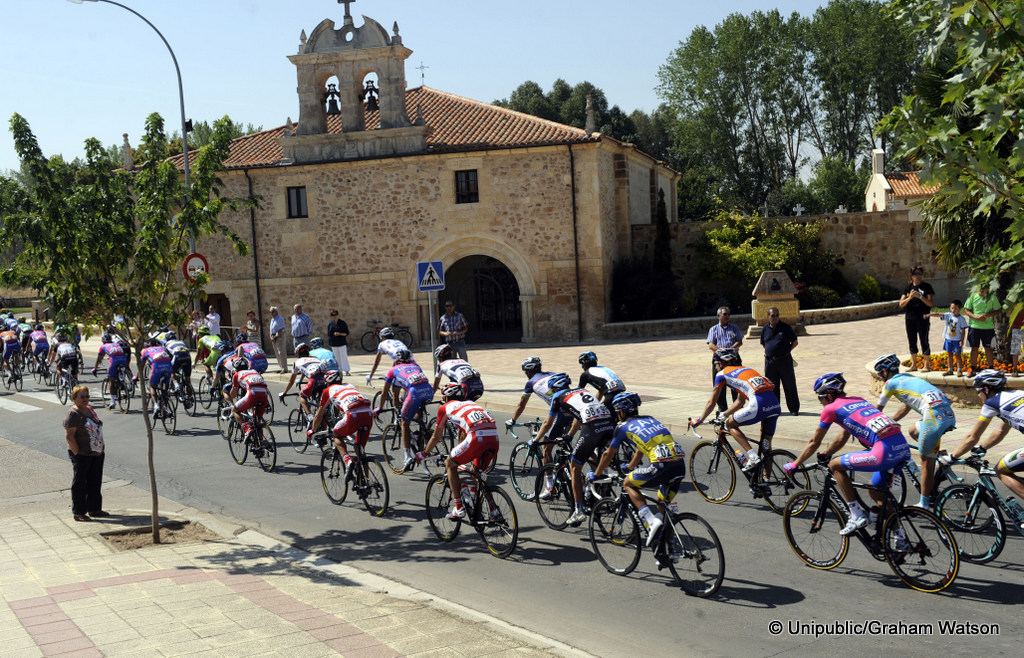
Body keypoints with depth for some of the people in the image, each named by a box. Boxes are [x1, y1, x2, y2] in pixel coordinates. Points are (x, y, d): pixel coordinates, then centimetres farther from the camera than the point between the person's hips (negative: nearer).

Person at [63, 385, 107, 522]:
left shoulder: (90, 410, 12)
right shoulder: (73, 414, -14)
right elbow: (69, 436, -18)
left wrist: (101, 448, 15)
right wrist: (77, 453, -19)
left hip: (97, 454, 8)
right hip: (82, 456, -8)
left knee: (95, 482, 14)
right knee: (79, 483, 2)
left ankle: (94, 509, 24)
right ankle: (78, 512, 10)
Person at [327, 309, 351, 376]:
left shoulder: (342, 323, -1)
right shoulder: (330, 324, 8)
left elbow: (346, 333, -3)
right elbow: (329, 334, 15)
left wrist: (339, 333, -20)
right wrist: (329, 343, 10)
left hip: (342, 343, -4)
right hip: (334, 344, 4)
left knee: (344, 357, -7)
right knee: (337, 358, 7)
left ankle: (347, 371, -7)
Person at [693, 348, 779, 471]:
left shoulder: (722, 374, 13)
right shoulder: (745, 369, 34)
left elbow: (711, 403, 17)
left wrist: (698, 420, 30)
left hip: (759, 405, -7)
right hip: (775, 405, 7)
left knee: (730, 424, 16)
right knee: (766, 445, 18)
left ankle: (753, 456, 2)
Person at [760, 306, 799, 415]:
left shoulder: (785, 327, -2)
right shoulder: (765, 329, 7)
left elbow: (795, 342, 5)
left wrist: (786, 351, -1)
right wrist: (770, 352, 7)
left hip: (785, 360, -3)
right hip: (770, 361, 3)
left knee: (789, 386, 1)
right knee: (772, 387, 8)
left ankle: (794, 409, 9)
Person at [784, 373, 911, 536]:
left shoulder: (831, 408, 7)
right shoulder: (858, 400, 28)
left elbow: (814, 443, 17)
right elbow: (843, 438, 40)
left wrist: (794, 465, 29)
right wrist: (825, 455, 51)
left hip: (885, 452, -8)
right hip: (905, 450, 8)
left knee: (835, 465, 7)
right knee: (874, 489, 27)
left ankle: (857, 517, 6)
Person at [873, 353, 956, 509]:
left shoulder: (891, 383, 9)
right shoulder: (909, 378, 30)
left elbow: (878, 410, 19)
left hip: (935, 415, -8)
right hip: (950, 415, 8)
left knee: (926, 461, 1)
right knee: (913, 431, 30)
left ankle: (924, 505, 5)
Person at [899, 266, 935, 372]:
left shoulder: (926, 286, -1)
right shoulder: (908, 287, 8)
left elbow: (930, 303, -8)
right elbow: (901, 304, 2)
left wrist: (920, 296, -22)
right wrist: (910, 297, -15)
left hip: (922, 318, -4)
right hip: (910, 318, 4)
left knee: (924, 341, -1)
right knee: (912, 341, 9)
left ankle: (927, 364, 7)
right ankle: (913, 364, 19)